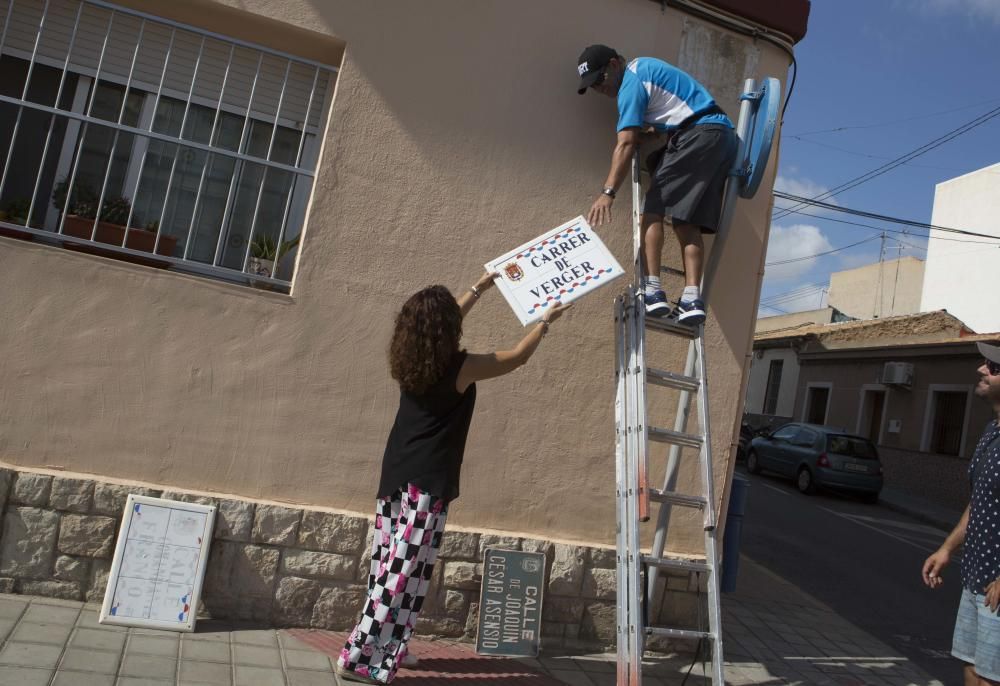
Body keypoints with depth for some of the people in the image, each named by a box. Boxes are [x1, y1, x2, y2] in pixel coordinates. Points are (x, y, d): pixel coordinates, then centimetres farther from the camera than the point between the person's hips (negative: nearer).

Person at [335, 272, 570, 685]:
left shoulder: (409, 360, 6)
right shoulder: (461, 368, -11)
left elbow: (442, 318, 25)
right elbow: (518, 357, 2)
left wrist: (481, 287, 35)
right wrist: (545, 322, 19)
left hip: (395, 475, 7)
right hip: (428, 481, -7)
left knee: (390, 566, 14)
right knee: (405, 571, -3)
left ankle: (377, 648, 24)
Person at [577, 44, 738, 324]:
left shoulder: (631, 80, -5)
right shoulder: (644, 67, 25)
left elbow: (626, 143, -16)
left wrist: (608, 193, -21)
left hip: (699, 134, -9)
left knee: (653, 209, -10)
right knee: (687, 222, 2)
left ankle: (652, 291, -18)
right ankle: (692, 299, -8)